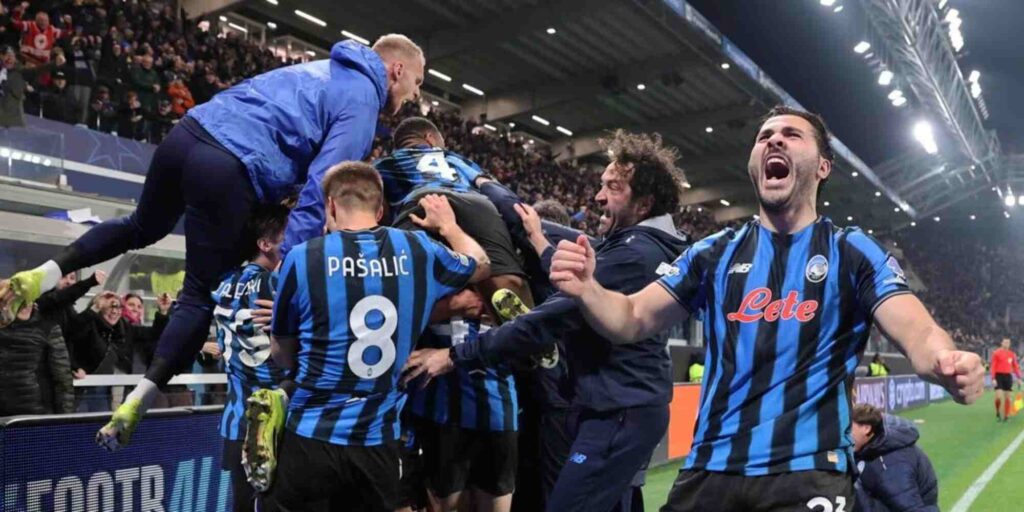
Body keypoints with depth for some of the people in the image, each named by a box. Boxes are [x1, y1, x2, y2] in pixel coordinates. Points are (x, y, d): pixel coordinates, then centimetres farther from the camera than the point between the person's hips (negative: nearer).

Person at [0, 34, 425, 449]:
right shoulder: (362, 99, -1)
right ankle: (137, 402, 0)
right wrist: (289, 266, -13)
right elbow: (322, 187, -11)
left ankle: (42, 276, 21)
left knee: (144, 227, 33)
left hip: (188, 133, 8)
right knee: (204, 296, 4)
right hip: (229, 169, -8)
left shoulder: (323, 69, 26)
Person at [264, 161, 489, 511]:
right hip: (379, 442, 2)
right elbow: (482, 266, 20)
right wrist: (449, 226, 34)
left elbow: (283, 357, 7)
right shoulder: (417, 250, -2)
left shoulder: (302, 258, -7)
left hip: (311, 439, -1)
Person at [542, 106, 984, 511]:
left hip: (808, 472, -2)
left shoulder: (853, 252, 2)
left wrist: (947, 363, -34)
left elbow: (917, 333, -9)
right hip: (710, 468, 3)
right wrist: (586, 289, -16)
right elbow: (633, 319, 6)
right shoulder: (715, 253, 8)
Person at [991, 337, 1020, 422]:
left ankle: (1006, 416, 13)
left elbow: (1016, 367, 15)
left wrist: (1019, 378, 8)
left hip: (1008, 376, 4)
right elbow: (992, 366, -6)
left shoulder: (1012, 354, 10)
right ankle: (998, 413, 8)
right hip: (999, 376, -4)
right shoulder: (996, 353, -3)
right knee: (999, 396, -14)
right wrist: (993, 378, -14)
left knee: (1009, 397, 4)